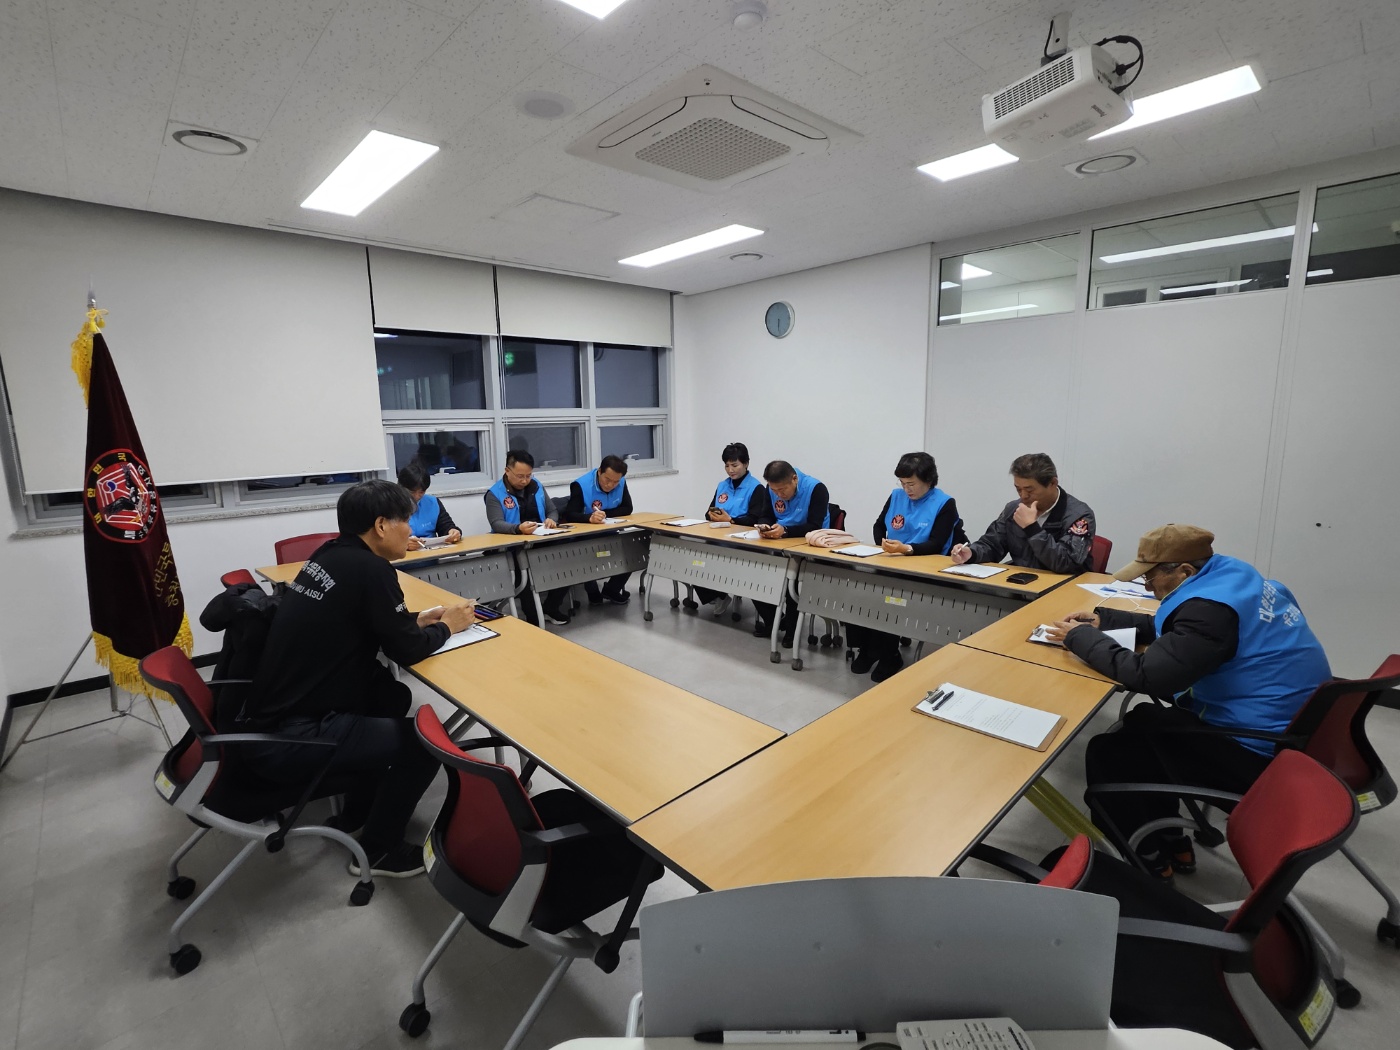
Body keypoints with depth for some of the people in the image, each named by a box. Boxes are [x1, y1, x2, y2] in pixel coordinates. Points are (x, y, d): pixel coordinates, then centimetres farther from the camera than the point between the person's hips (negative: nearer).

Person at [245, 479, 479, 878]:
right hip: (287, 738, -9)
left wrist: (417, 618, 12)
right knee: (425, 740, -4)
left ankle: (357, 811, 32)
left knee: (394, 697, 20)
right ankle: (375, 851, 16)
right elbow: (406, 650, -13)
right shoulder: (370, 569, -20)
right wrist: (446, 626, 4)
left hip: (273, 712, 9)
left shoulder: (331, 556, 5)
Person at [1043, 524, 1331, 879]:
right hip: (1290, 731, 10)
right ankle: (1172, 844, 27)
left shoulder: (1212, 609, -27)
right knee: (1142, 721, 19)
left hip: (1263, 755, -10)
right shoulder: (1230, 577, 4)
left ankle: (1151, 861, 16)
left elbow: (1144, 675, -28)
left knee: (1107, 752, -4)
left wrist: (1080, 637, -16)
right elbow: (1168, 630, 17)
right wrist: (1103, 620, 10)